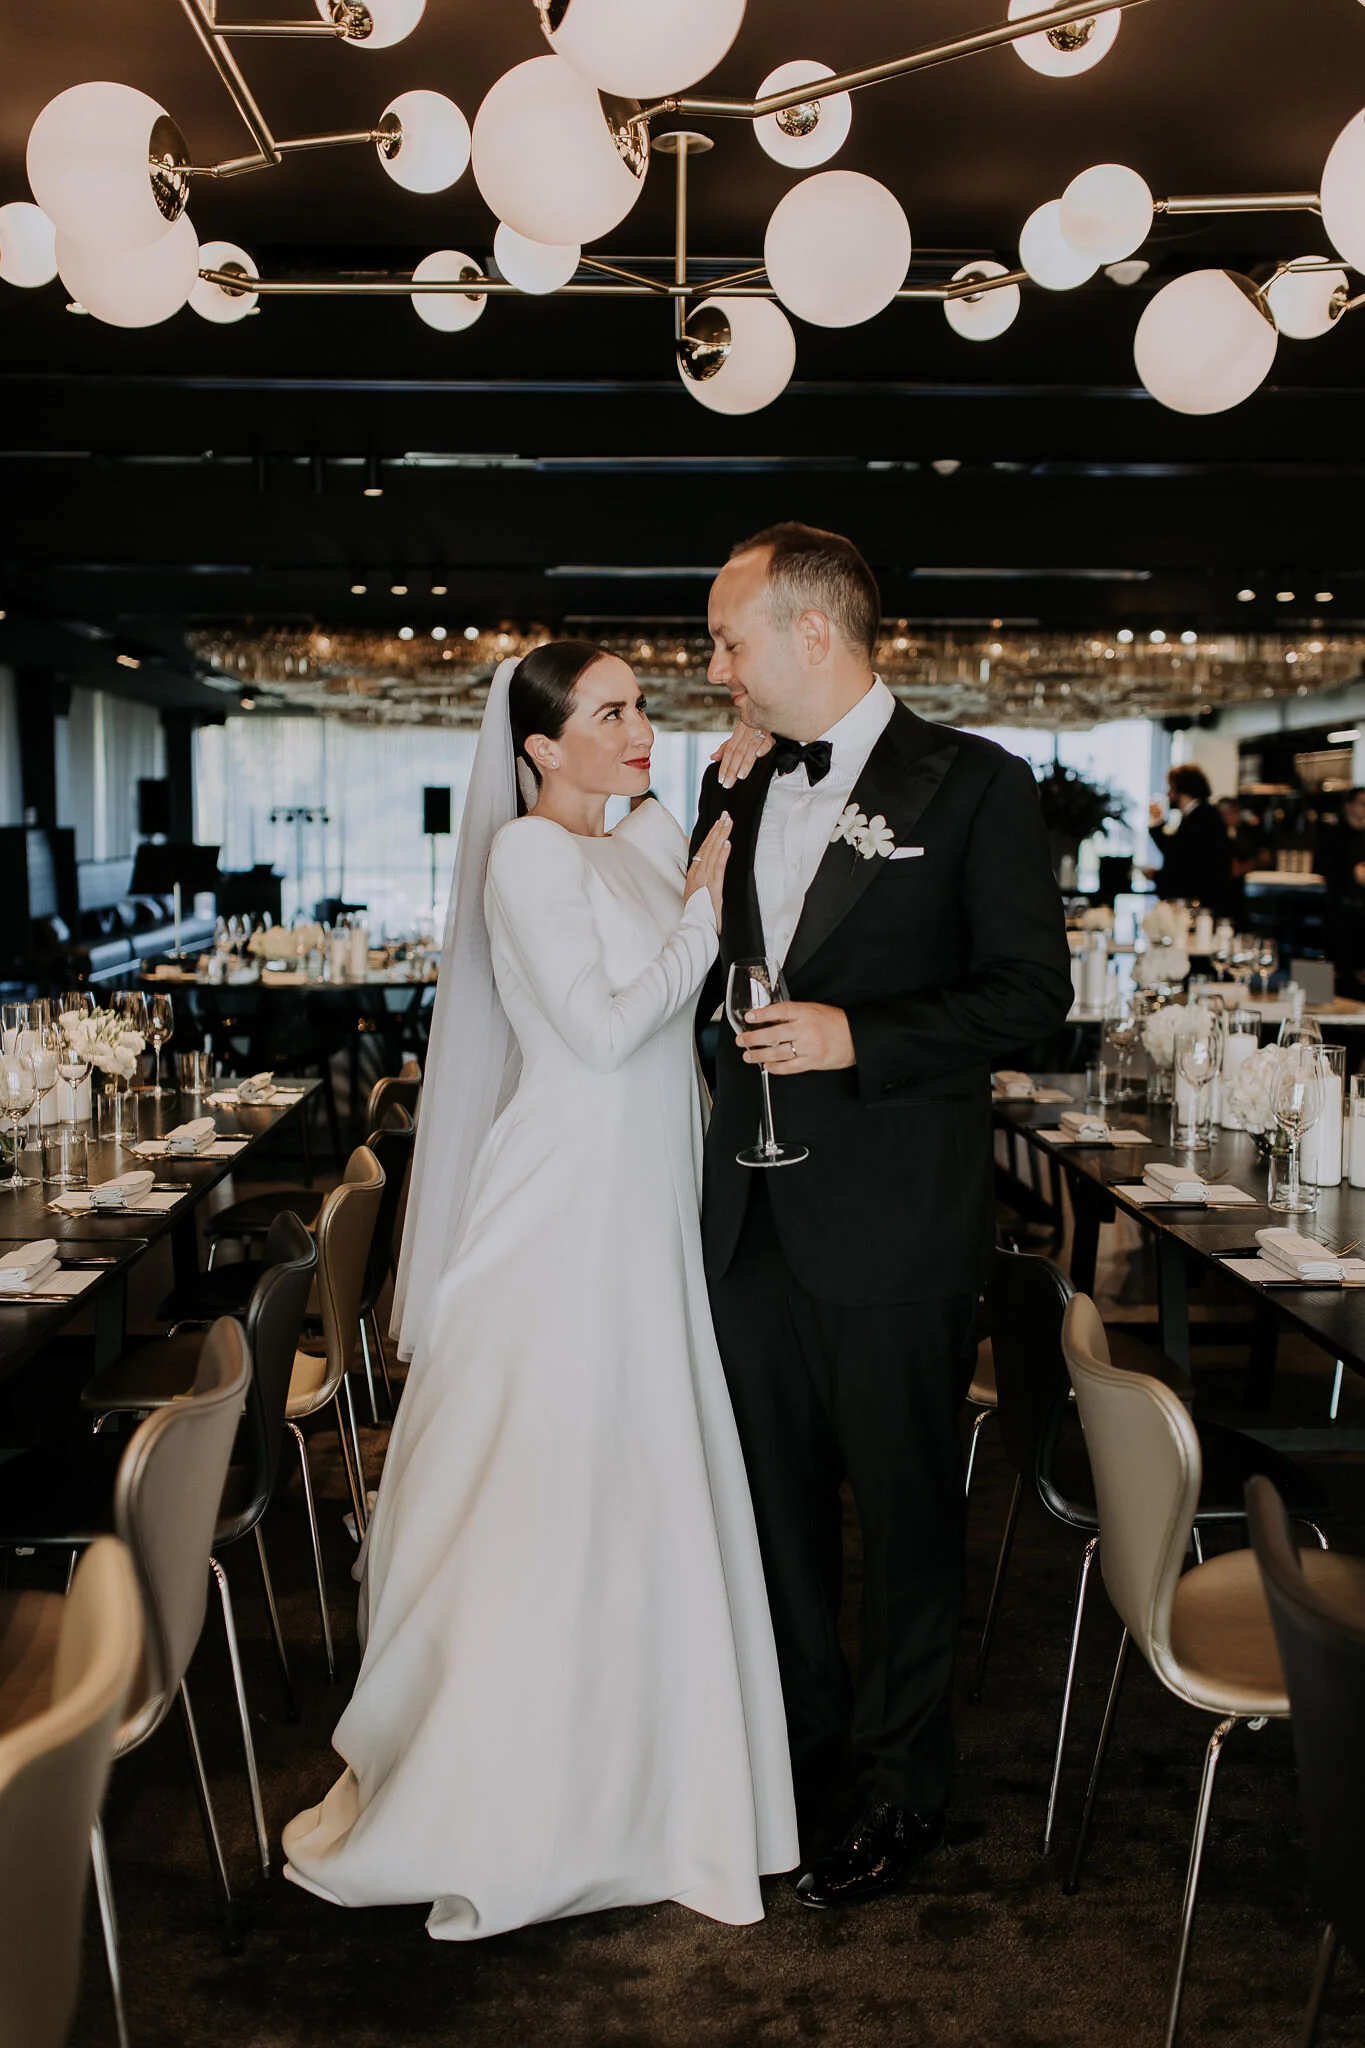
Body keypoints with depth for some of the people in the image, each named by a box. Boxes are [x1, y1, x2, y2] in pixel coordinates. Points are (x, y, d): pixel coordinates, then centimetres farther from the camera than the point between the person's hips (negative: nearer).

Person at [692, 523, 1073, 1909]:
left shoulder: (974, 786, -7)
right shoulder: (735, 792, 11)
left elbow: (1033, 989, -11)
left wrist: (859, 1038, -19)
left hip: (894, 1220, -6)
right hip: (756, 1214, 6)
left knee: (904, 1507, 8)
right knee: (775, 1499, 16)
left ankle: (900, 1791, 25)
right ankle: (798, 1743, 35)